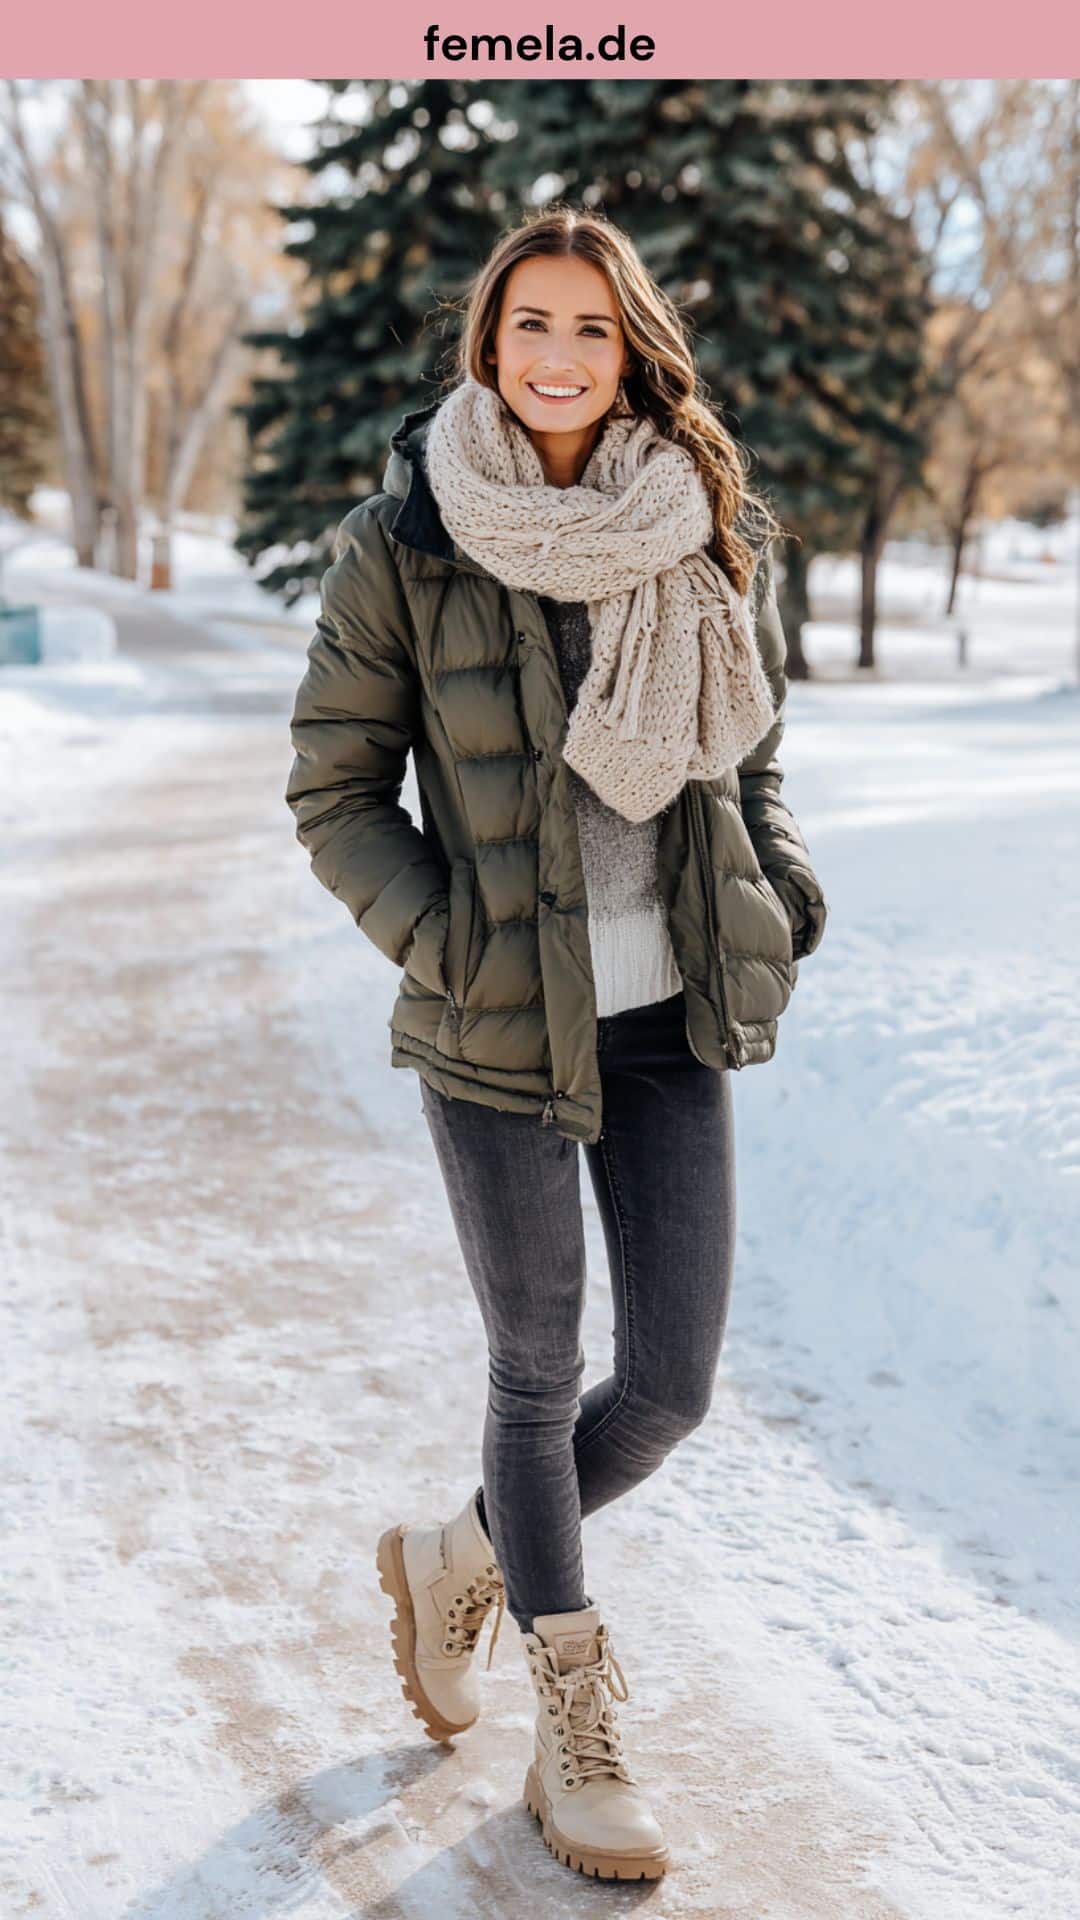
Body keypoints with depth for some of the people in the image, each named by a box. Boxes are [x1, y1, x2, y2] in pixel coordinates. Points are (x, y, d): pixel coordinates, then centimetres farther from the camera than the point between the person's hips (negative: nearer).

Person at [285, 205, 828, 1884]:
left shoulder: (709, 533, 4)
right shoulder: (405, 544, -6)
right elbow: (335, 789, -1)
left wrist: (783, 884, 0)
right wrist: (443, 939, -14)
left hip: (673, 1019, 4)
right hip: (498, 1034, -3)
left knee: (673, 1384, 6)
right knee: (540, 1376, 8)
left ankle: (460, 1560, 37)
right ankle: (578, 1731, 31)